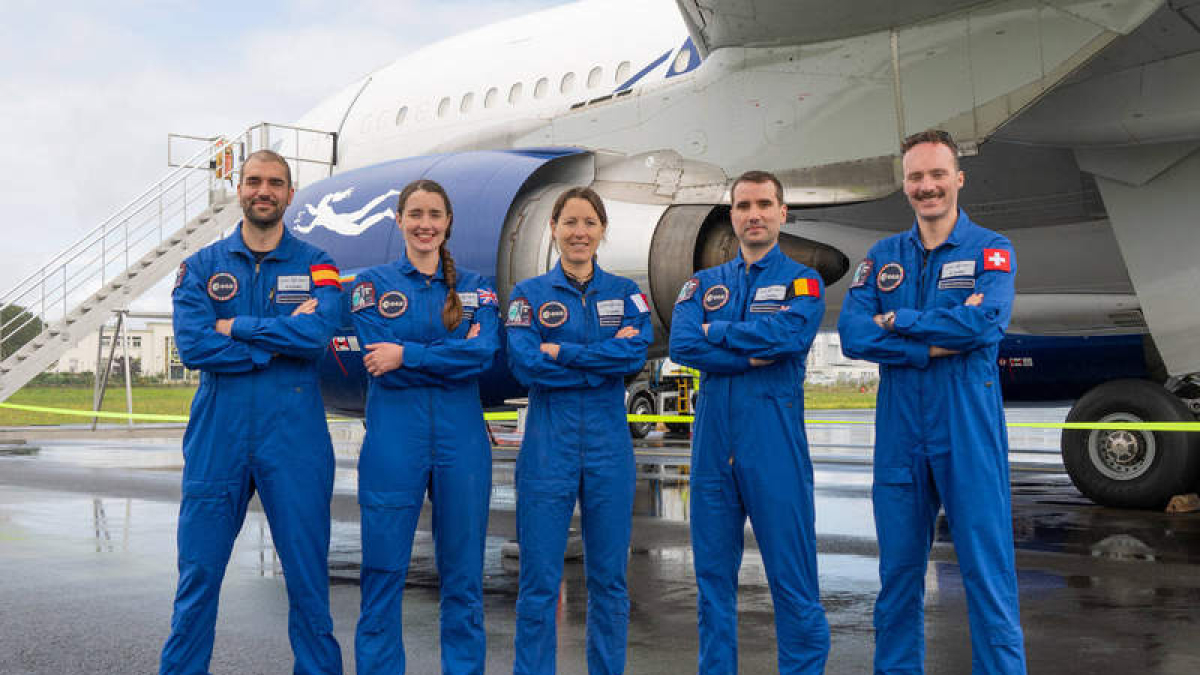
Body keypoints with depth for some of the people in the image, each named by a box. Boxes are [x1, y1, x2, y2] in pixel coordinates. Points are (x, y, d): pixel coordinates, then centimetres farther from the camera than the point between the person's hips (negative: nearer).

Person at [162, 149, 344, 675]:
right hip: (217, 435, 1)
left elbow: (318, 332, -14)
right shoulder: (203, 265, 7)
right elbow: (192, 345, -9)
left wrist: (235, 327, -10)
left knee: (307, 571, 6)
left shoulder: (314, 265, 5)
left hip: (293, 437, -1)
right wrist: (280, 340, -11)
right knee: (198, 572, 6)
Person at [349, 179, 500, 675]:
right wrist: (453, 354, -10)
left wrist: (408, 355, -14)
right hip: (393, 440, -1)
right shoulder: (373, 284, 6)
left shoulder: (476, 289, 10)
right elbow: (382, 365, -9)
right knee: (383, 570, 2)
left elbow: (484, 354, -8)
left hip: (461, 440, 2)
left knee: (463, 573, 7)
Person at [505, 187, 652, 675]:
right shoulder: (530, 294, 4)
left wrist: (560, 352, -13)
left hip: (609, 443, 2)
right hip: (548, 445, -2)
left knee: (609, 578, 9)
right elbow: (524, 364, -11)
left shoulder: (625, 292, 9)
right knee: (540, 580, 0)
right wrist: (607, 359, -11)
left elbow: (637, 353, -10)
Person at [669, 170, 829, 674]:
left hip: (776, 447, -3)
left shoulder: (803, 282, 5)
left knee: (792, 577, -3)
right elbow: (681, 345, -4)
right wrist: (754, 355, -12)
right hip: (713, 444, 4)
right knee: (713, 575, 10)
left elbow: (786, 334, -16)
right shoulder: (703, 284, 14)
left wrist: (715, 333, -5)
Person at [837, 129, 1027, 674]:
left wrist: (896, 321, -10)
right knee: (898, 572, 11)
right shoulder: (882, 257, 11)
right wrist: (934, 346, -14)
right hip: (900, 435, 3)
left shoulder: (991, 250, 2)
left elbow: (984, 322, -17)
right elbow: (853, 336, -4)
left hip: (969, 431, -3)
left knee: (988, 570, -1)